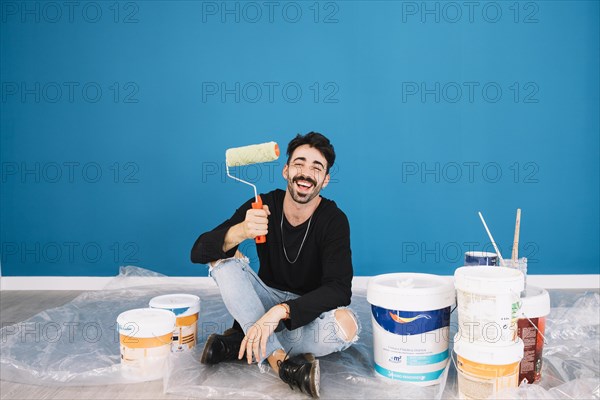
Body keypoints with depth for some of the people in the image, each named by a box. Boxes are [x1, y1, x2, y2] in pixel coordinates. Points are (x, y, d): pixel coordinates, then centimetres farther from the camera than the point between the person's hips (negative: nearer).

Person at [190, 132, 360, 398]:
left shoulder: (333, 220, -17)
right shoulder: (262, 206, -12)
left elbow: (339, 290, -28)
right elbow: (199, 252, -19)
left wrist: (279, 312, -41)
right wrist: (241, 231, -41)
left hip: (310, 310, -2)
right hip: (267, 300, 2)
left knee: (346, 324, -33)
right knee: (222, 256, -21)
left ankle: (243, 343, -20)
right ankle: (280, 359, -30)